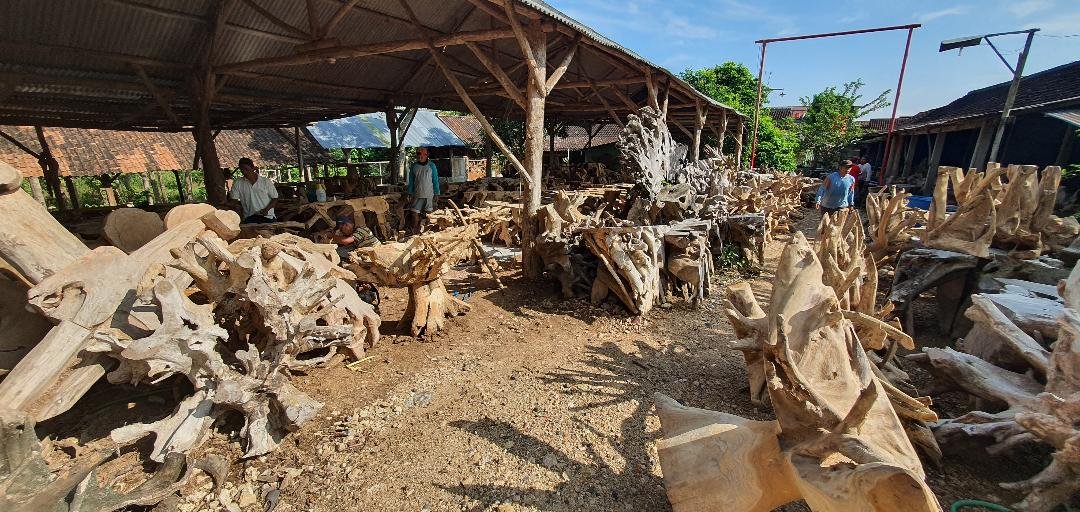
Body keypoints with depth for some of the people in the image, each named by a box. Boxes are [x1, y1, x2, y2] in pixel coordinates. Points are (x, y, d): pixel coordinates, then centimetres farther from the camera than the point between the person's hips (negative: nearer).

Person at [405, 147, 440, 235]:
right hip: (417, 195, 2)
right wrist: (410, 194, 7)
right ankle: (414, 233, 0)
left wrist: (436, 194, -2)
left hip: (429, 195, -2)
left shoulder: (431, 166, 1)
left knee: (428, 214, 1)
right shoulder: (413, 166, 8)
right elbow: (411, 181, 12)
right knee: (414, 213, -5)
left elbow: (435, 181, 2)